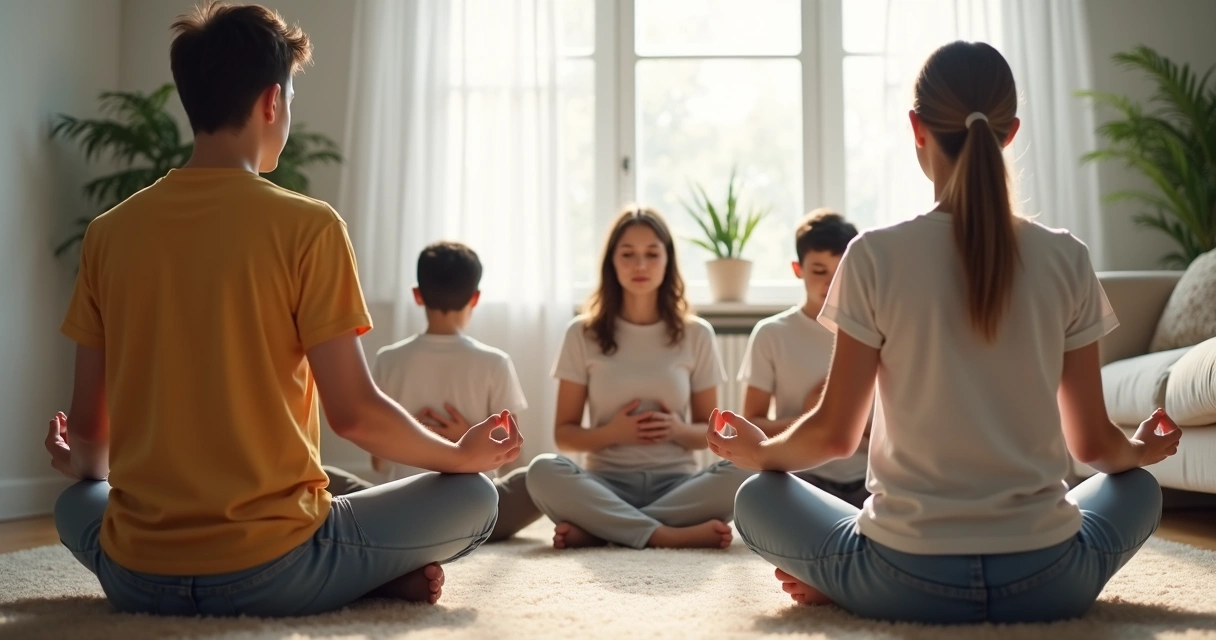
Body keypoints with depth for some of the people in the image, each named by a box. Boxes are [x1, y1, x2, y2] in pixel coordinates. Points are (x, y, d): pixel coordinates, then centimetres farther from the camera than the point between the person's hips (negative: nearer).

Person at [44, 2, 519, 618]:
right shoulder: (307, 226, -10)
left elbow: (86, 425, 8)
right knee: (473, 498, 15)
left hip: (136, 580, 3)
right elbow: (353, 410, -10)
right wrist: (461, 454, 8)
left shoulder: (108, 232, 3)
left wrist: (83, 466, 32)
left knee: (76, 500, 36)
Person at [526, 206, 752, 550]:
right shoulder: (583, 333, 3)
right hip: (606, 482, -1)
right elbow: (564, 432, 5)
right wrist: (611, 433, -15)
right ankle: (668, 535, -30)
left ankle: (598, 529, -25)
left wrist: (680, 431, -12)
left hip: (676, 482, 2)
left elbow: (710, 431, 11)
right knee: (543, 470, -32)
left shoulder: (696, 334, 6)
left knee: (740, 473, -31)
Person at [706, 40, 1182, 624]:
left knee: (757, 499, 24)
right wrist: (1140, 451, 29)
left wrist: (759, 451, 18)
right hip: (1048, 585, 1)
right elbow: (1093, 442, 5)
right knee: (1138, 486, 32)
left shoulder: (876, 256, -9)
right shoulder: (1066, 260, -2)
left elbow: (835, 432, -3)